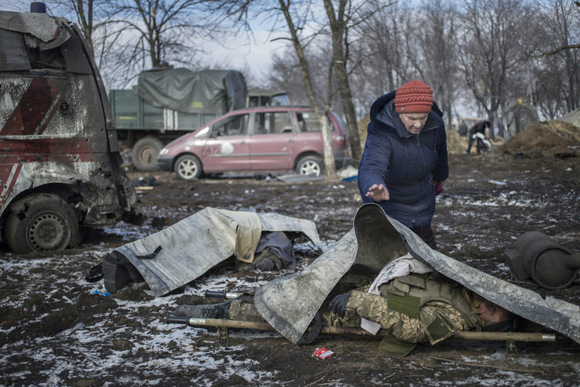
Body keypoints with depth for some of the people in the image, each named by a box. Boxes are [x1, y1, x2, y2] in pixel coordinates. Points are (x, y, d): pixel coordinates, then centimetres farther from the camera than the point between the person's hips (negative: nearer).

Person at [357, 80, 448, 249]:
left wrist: (440, 176, 26)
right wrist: (377, 192, -77)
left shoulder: (434, 124, -16)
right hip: (389, 201, -6)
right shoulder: (381, 134, -36)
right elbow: (371, 169, -54)